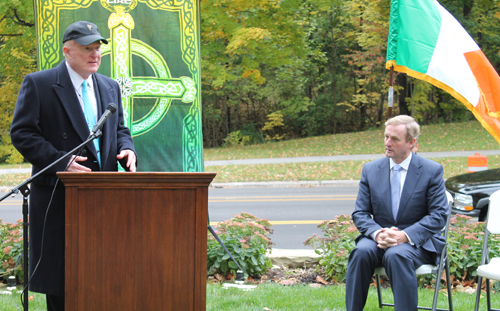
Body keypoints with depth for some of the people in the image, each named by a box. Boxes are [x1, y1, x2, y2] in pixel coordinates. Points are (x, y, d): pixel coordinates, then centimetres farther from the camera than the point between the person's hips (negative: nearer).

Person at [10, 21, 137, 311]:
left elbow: (119, 129, 23)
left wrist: (127, 149, -2)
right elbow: (22, 134, -7)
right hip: (58, 197, -5)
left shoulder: (110, 87, 15)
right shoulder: (38, 84, -2)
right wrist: (62, 162, -18)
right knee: (59, 278, 0)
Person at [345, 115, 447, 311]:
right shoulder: (370, 170, 8)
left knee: (397, 255, -36)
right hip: (379, 237, 3)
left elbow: (439, 215, -6)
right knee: (361, 252, -30)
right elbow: (360, 213, 6)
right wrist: (377, 233, -17)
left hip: (418, 241, -3)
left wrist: (406, 235, -20)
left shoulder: (432, 171, -1)